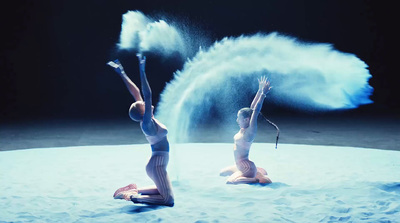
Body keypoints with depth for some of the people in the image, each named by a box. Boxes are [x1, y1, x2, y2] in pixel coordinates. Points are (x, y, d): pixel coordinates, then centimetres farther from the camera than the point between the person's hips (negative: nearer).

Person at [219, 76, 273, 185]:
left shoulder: (250, 131, -16)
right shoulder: (243, 129, 6)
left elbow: (255, 111, -24)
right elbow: (252, 107, 8)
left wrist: (263, 94, -24)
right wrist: (260, 91, 10)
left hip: (247, 167, -10)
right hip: (240, 166, 10)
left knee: (230, 182, -30)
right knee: (222, 173, 28)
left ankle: (259, 179, -13)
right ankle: (257, 173, 23)